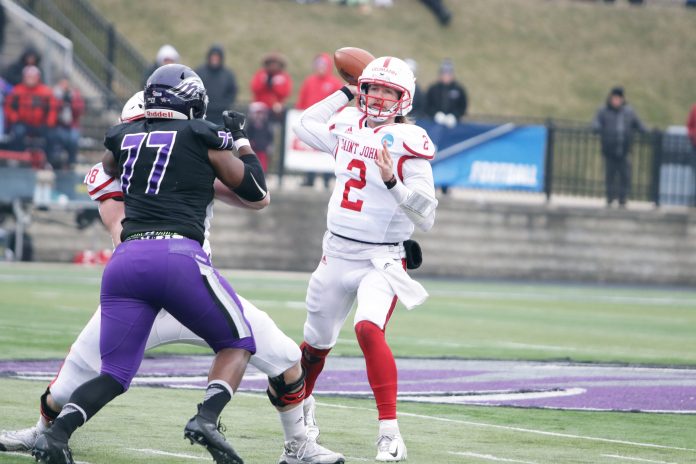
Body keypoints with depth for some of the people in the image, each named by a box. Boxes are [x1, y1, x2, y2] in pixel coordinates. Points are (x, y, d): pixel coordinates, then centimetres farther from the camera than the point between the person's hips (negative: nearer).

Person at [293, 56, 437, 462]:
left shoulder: (408, 141, -12)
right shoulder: (348, 127, 6)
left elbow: (426, 216, -17)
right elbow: (305, 126, 29)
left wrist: (393, 182, -30)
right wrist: (344, 93, 24)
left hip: (381, 260, -6)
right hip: (337, 255, 6)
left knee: (369, 330, -30)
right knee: (316, 343, 19)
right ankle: (302, 407, 47)